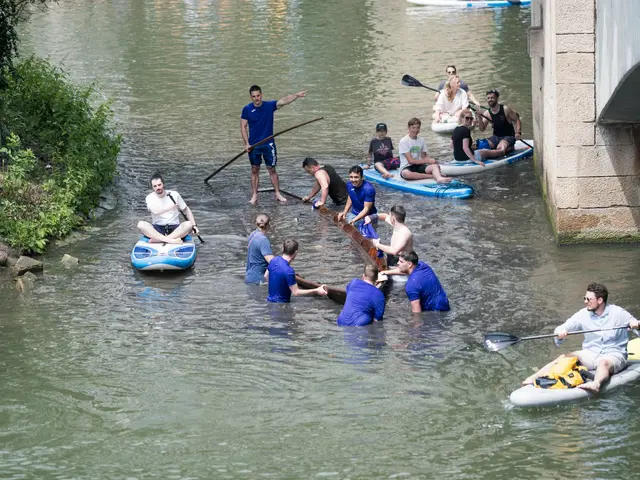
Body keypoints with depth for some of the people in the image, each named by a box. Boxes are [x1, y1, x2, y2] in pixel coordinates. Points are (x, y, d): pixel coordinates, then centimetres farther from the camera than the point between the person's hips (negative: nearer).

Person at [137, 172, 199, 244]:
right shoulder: (150, 198, 0)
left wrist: (194, 225, 0)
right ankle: (169, 240, -45)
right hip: (157, 229, -1)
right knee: (141, 224, -29)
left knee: (188, 224, -30)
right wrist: (171, 207, -27)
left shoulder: (174, 195, 5)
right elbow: (155, 211, -19)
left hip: (175, 228, 1)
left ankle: (158, 239, -43)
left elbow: (186, 210, 12)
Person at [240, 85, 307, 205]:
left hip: (268, 144, 0)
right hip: (253, 145, 0)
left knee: (272, 169, 5)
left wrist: (297, 95, -33)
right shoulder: (247, 109, -4)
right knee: (255, 170, 7)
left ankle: (278, 194, 12)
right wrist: (246, 143, -9)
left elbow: (284, 100, -17)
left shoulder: (269, 105, -4)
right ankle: (254, 196, 13)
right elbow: (243, 127, -1)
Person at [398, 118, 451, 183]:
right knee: (406, 174, -41)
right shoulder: (404, 141, -9)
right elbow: (411, 160, -14)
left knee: (435, 166, -24)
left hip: (419, 166, 5)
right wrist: (427, 161, -17)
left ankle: (439, 178, -56)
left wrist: (431, 160, -7)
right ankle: (433, 175, -34)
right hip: (407, 167, -5)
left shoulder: (421, 140, 8)